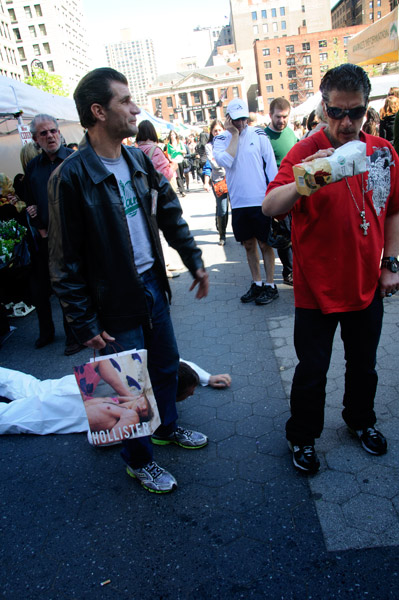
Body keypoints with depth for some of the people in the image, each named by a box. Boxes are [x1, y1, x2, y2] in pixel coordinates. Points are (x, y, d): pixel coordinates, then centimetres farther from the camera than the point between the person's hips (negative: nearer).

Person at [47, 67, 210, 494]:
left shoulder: (140, 162, 4)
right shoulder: (71, 178, -18)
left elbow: (171, 214, 14)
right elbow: (66, 262, -16)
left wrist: (194, 263, 13)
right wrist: (85, 324, -15)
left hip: (152, 284, 7)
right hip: (115, 302, -7)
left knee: (167, 364, 21)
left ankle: (166, 427, 48)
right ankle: (139, 461, 33)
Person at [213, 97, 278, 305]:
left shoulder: (258, 135, 1)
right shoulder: (221, 139, 4)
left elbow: (271, 165, 1)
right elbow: (225, 161, -16)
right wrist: (234, 134, -9)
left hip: (261, 200, -2)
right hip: (238, 203, 2)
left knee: (265, 244, 5)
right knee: (249, 245, 12)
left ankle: (270, 285, 15)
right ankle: (256, 283, 26)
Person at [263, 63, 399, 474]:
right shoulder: (305, 153, -12)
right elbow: (270, 207, -24)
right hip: (317, 289, -4)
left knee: (363, 364, 22)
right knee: (312, 371, 8)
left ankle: (361, 420, 48)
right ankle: (302, 437, 32)